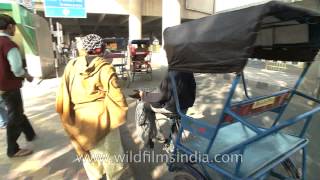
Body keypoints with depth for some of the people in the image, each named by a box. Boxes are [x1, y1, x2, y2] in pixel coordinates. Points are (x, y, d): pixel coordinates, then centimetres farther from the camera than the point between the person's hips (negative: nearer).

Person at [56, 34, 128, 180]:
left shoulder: (71, 66, -2)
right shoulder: (105, 68, -14)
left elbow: (63, 94, 1)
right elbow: (115, 95, -15)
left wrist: (67, 115, 13)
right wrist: (122, 110, 3)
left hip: (79, 117, 4)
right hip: (100, 116, -4)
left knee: (87, 148, 24)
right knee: (108, 149, 17)